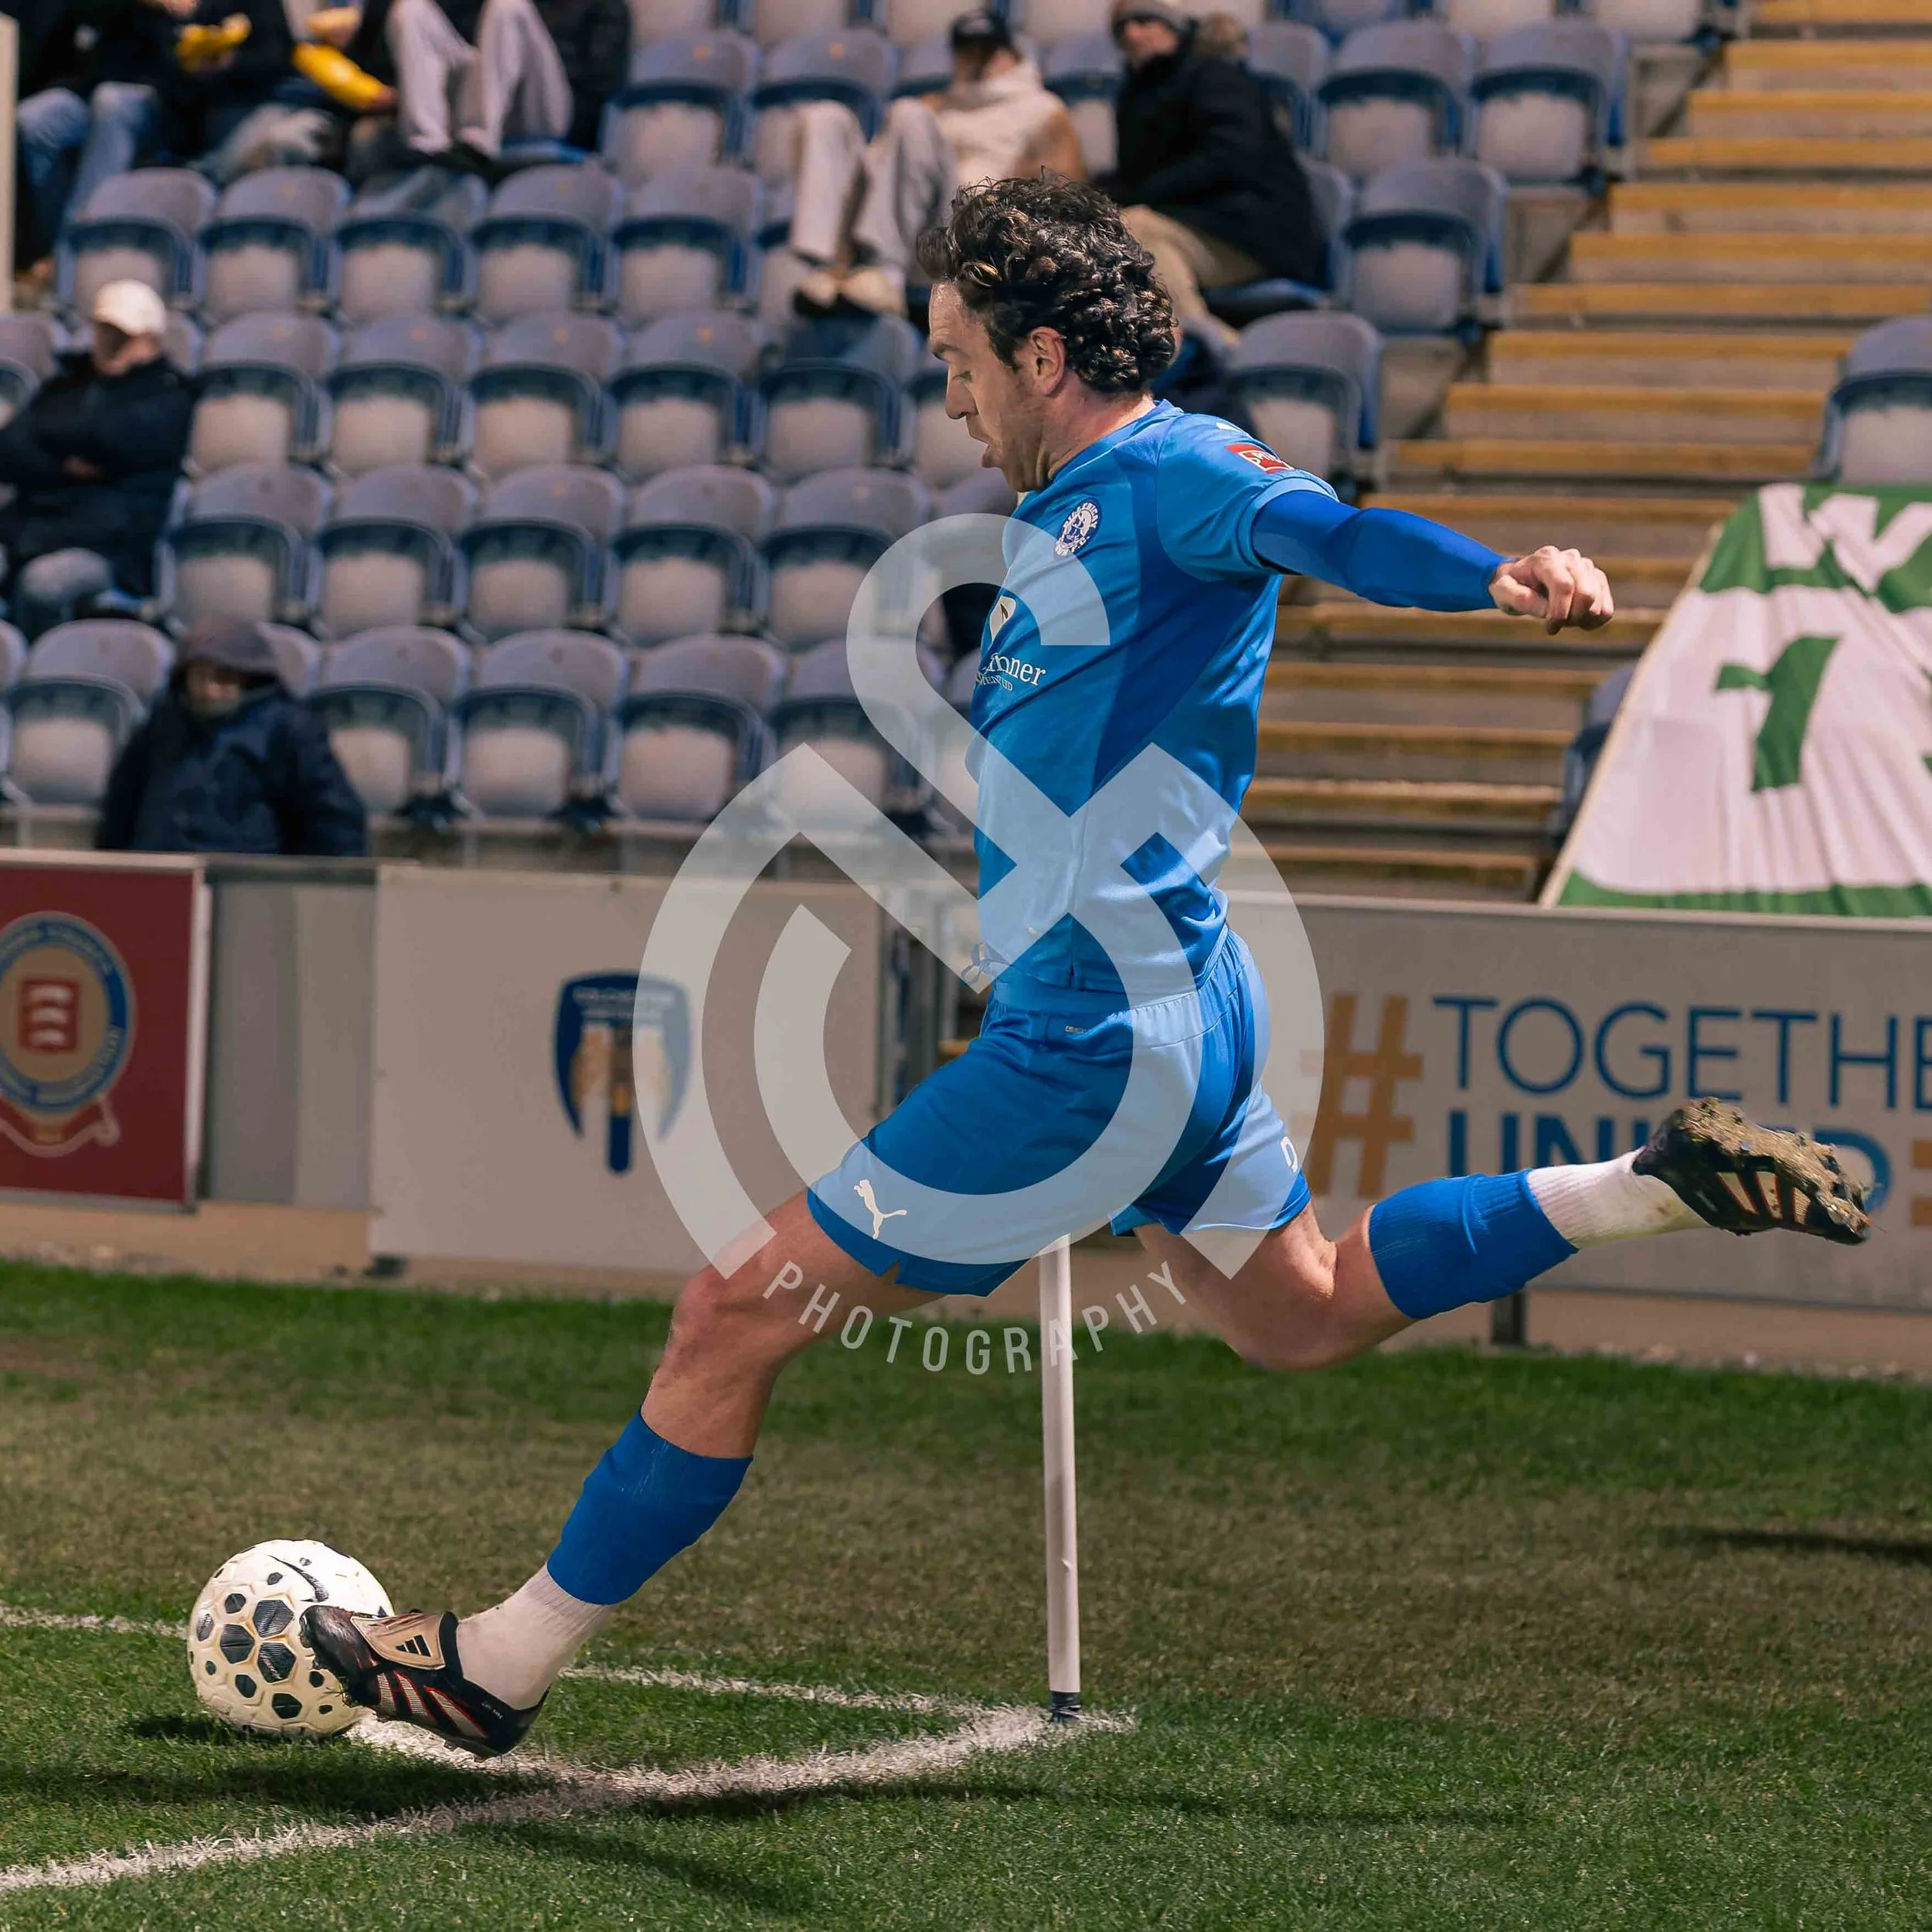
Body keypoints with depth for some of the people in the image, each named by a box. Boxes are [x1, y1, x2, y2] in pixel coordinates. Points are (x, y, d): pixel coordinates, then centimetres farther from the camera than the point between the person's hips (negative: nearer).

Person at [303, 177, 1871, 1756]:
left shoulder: (1171, 473, -15)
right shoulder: (1068, 511, 13)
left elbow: (1334, 532, -35)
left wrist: (1505, 579, -51)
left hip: (1096, 1039, -10)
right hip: (1180, 1017, 10)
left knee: (733, 1323, -2)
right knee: (1298, 1320, 27)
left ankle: (501, 1666, 9)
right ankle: (1664, 1187, 20)